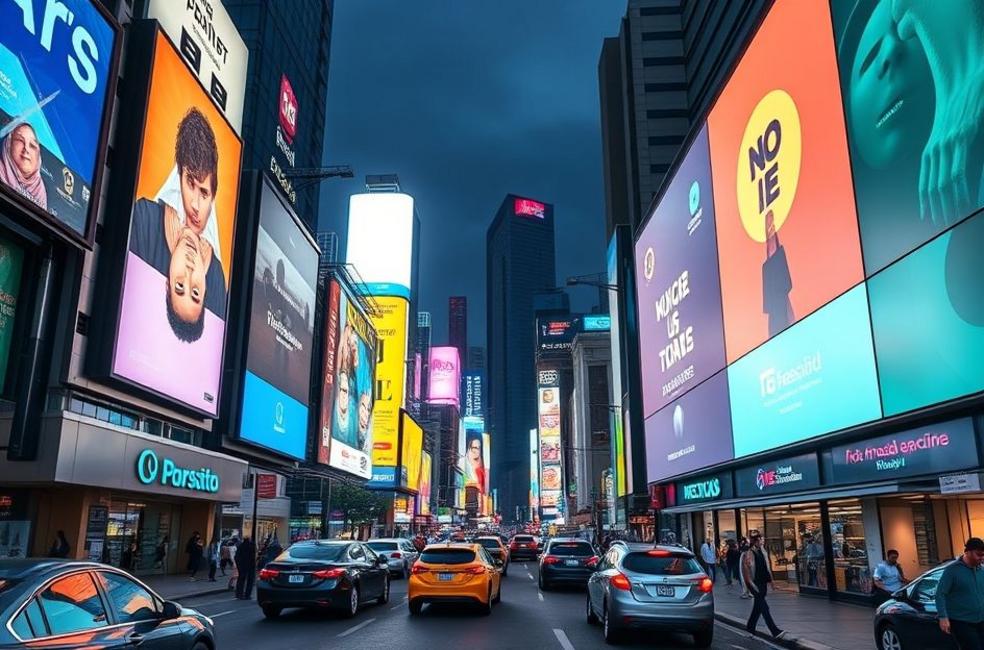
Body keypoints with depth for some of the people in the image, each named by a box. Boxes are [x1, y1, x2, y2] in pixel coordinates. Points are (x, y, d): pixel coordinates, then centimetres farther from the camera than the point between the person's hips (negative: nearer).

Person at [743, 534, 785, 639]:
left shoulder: (761, 552, 11)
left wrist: (769, 579, 10)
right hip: (755, 583, -8)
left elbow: (766, 566, 16)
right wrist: (751, 583, -18)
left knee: (758, 606, 14)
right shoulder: (749, 554, -11)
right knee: (764, 607, -9)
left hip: (763, 583, 8)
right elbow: (746, 569, -14)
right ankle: (775, 631, -11)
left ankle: (750, 627, 27)